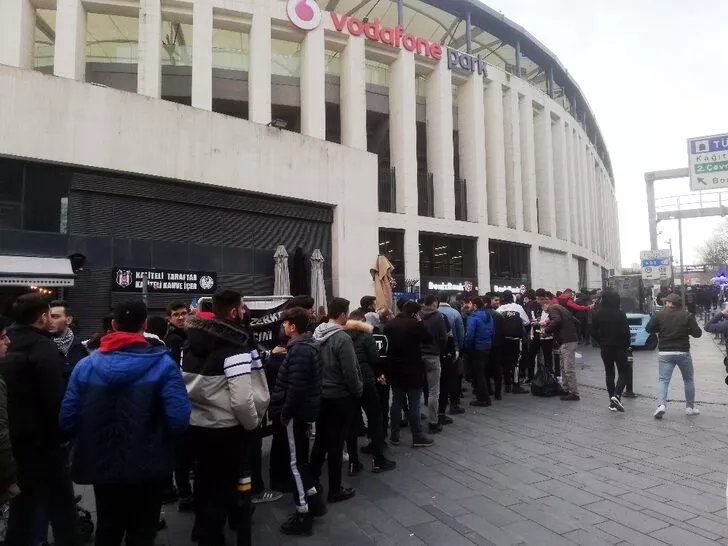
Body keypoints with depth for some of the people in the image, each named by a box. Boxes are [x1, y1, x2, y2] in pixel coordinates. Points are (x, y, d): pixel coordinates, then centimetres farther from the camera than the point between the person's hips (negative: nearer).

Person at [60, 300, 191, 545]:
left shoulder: (85, 365, -6)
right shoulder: (163, 365, -17)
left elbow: (67, 420, -5)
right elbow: (179, 420, -23)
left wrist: (92, 437, 16)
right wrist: (156, 435, 0)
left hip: (101, 465, 4)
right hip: (147, 468, -3)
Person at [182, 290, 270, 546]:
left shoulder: (190, 342, 2)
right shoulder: (235, 348, -22)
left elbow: (184, 383, 9)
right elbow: (241, 399, -28)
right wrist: (253, 423, -11)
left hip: (196, 424, 8)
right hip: (226, 429, -8)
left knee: (204, 481, 26)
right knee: (222, 487, 11)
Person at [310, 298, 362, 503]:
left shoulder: (317, 335, 2)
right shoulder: (342, 338, -21)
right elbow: (350, 372, -20)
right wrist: (358, 391, -5)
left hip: (320, 395, 7)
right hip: (340, 397, -7)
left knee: (321, 441, 19)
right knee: (336, 444, 4)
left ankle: (312, 482, 30)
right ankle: (335, 490, 17)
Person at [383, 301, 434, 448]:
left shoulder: (389, 324, 6)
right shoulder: (414, 324, -15)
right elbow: (429, 339, -8)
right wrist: (420, 322, -3)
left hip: (395, 370, 6)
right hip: (413, 371, -6)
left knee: (396, 403, 13)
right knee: (414, 405, 2)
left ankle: (394, 436, 19)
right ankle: (417, 437, 9)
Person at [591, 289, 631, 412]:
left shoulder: (598, 314, -2)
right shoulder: (620, 314, -13)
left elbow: (594, 332, 2)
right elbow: (626, 332, -13)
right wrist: (627, 345, 2)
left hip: (605, 348, 4)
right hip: (619, 347, -3)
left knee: (609, 373, 13)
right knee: (623, 373, 8)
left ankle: (612, 402, 15)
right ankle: (616, 395, -13)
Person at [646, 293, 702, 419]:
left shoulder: (659, 315, -4)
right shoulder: (687, 316, -4)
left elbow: (648, 329, 1)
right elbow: (697, 333, -6)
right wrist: (685, 330, 13)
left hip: (664, 353, 0)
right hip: (683, 352, 1)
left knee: (664, 380, 0)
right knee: (689, 380, 19)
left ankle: (661, 405, -18)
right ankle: (690, 407, 26)